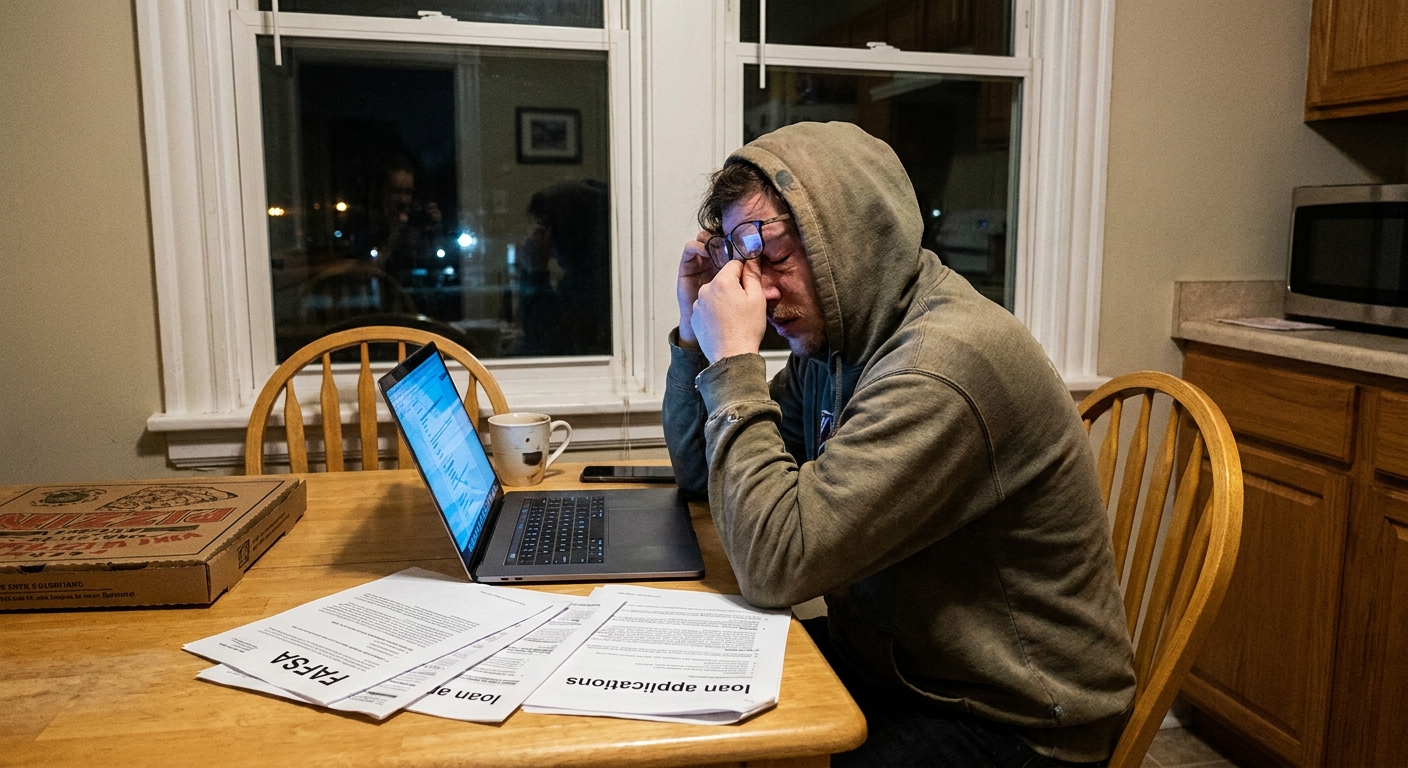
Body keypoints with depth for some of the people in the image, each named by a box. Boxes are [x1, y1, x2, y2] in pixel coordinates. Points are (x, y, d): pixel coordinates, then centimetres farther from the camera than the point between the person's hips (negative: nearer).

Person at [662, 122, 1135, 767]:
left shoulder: (945, 363, -28)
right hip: (886, 659, 8)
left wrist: (733, 360, -24)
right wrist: (697, 332, -4)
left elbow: (777, 564, -30)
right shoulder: (830, 342, 0)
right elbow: (701, 472, 9)